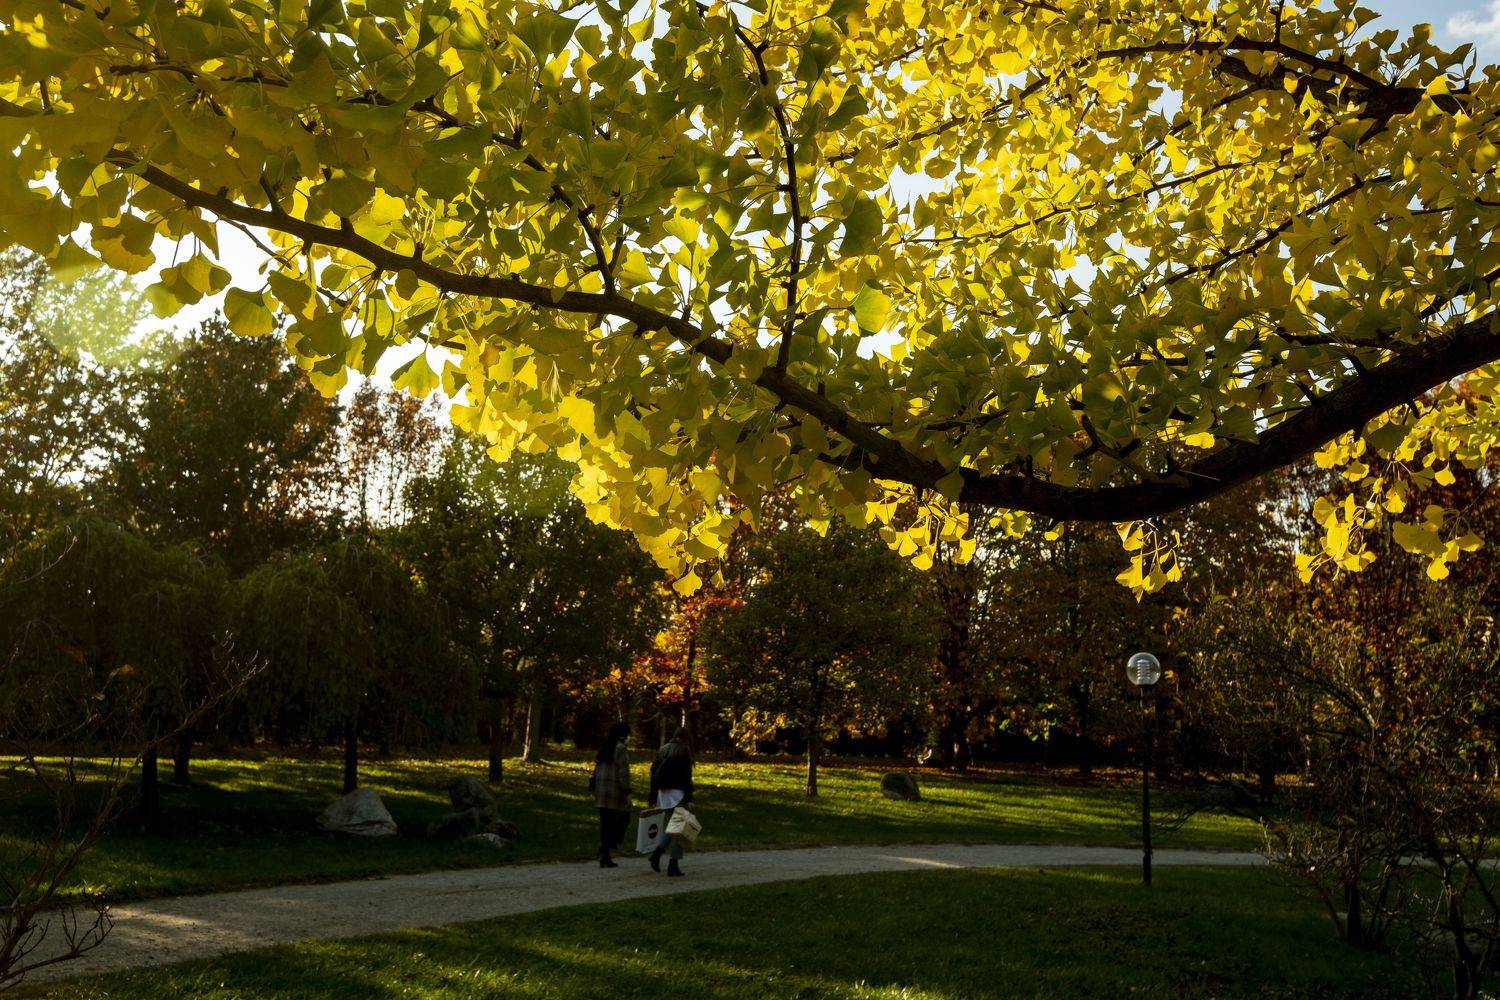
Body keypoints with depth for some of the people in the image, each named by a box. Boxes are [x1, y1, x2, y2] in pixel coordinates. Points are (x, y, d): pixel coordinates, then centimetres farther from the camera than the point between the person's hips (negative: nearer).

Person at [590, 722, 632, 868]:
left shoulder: (604, 748, 15)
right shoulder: (621, 749, -9)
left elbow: (597, 770, 17)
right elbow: (623, 772, -15)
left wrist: (595, 790, 20)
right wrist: (626, 792, -13)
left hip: (601, 790, 8)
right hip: (615, 792, -8)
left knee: (605, 823, 10)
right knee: (623, 819, 4)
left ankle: (605, 857, 9)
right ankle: (605, 851, -9)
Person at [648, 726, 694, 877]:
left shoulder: (662, 749, 14)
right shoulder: (684, 751, -5)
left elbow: (653, 772, 13)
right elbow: (687, 776, -12)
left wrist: (653, 797, 16)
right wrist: (689, 798, -13)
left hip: (662, 792, 6)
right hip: (677, 792, -6)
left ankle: (658, 851, -5)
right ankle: (673, 864, -4)